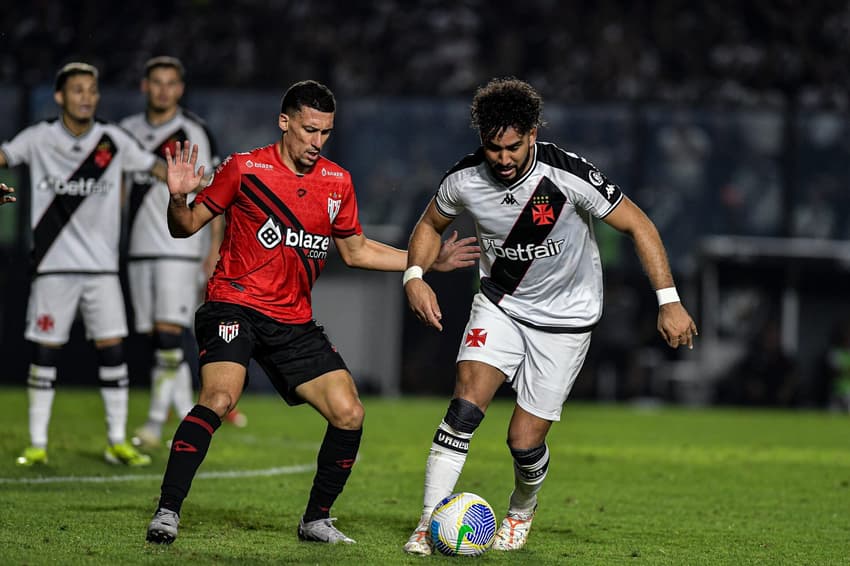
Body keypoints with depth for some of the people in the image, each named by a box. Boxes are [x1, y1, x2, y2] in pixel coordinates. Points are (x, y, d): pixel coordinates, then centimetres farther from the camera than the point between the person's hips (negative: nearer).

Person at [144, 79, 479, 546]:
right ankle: (167, 512, -22)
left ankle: (315, 520, 14)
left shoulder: (337, 182, 9)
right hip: (234, 305, -5)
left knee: (349, 414, -4)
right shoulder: (245, 168, -5)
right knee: (219, 398, -29)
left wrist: (430, 262, 16)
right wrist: (178, 199, -21)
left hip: (293, 322, 5)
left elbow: (356, 251, 22)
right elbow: (186, 227, 1)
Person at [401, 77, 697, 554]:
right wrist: (415, 276, -11)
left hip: (566, 318, -2)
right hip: (499, 305, 2)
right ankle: (429, 524, -16)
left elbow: (638, 225, -16)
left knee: (525, 440, -4)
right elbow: (431, 224, 7)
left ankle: (522, 512, 30)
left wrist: (669, 301, -20)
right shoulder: (466, 179, -14)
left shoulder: (569, 176, -25)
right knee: (466, 403, -21)